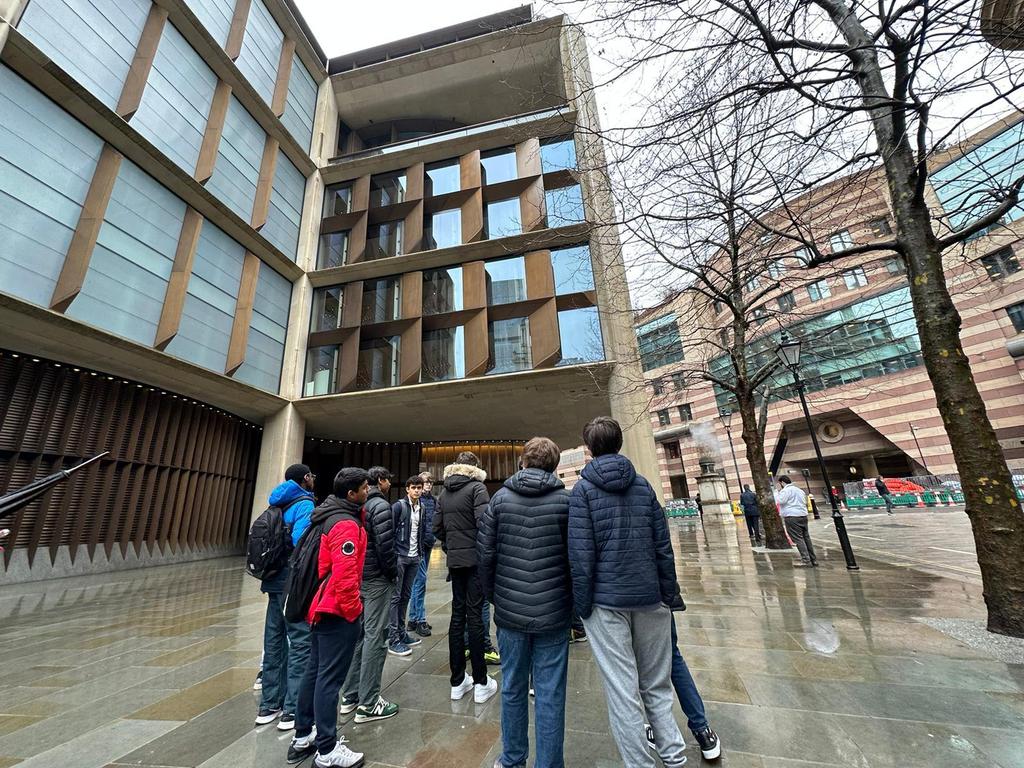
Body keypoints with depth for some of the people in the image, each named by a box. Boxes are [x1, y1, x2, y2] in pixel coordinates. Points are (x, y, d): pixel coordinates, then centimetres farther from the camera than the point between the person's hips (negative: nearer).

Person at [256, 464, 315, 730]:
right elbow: (300, 543, -25)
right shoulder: (304, 504, -14)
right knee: (300, 643, 2)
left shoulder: (278, 504, 10)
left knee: (274, 641, 17)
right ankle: (293, 710, 9)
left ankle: (269, 705, 29)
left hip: (275, 582, 8)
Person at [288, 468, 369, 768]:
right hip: (339, 611, -10)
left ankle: (303, 736, 35)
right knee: (330, 678, 2)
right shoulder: (346, 524, -24)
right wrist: (352, 609, -15)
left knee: (315, 671, 20)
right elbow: (344, 576, -27)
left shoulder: (332, 516, 7)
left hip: (322, 607, 10)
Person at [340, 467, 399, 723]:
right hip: (377, 579, -9)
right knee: (375, 637, 0)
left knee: (359, 634, 18)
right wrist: (393, 572, -6)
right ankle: (368, 704, 8)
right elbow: (385, 545, -21)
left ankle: (350, 695, 27)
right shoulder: (381, 505, -16)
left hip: (358, 577, 9)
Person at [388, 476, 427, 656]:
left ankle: (402, 632, 26)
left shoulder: (421, 508, 8)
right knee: (395, 596, 1)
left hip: (414, 557, 6)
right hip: (400, 555, -6)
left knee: (406, 596, 15)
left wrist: (421, 548, 11)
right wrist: (392, 553, -13)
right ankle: (393, 639, 8)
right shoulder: (398, 506, -11)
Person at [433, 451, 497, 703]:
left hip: (455, 560, 6)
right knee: (475, 616, 1)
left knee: (457, 616, 13)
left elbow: (437, 528, 10)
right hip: (475, 559, -6)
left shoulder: (443, 493, 10)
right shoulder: (476, 487, -11)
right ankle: (480, 683, 13)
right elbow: (484, 522, -20)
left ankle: (458, 682, 23)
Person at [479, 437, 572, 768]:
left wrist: (493, 597, 11)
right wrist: (571, 602, 8)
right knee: (550, 694, 12)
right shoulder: (565, 500, -8)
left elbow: (486, 555, -3)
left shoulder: (500, 498, -5)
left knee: (513, 688, 20)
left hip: (510, 612, 2)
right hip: (553, 613, -2)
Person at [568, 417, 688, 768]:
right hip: (649, 597, 4)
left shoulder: (583, 489, -10)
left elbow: (581, 555, -13)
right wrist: (668, 594, 11)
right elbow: (663, 546, 2)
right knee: (657, 685, 21)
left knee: (623, 692, 9)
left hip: (606, 601, -4)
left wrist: (582, 604, -4)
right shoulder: (643, 485, 2)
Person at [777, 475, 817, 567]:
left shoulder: (786, 490, -8)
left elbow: (780, 501, -16)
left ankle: (805, 560, -12)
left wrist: (779, 491, -5)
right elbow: (805, 503, 28)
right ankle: (814, 560, 15)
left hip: (792, 517, -9)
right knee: (806, 538, 12)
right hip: (803, 515, 9)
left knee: (798, 538, -8)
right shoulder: (799, 490, 22)